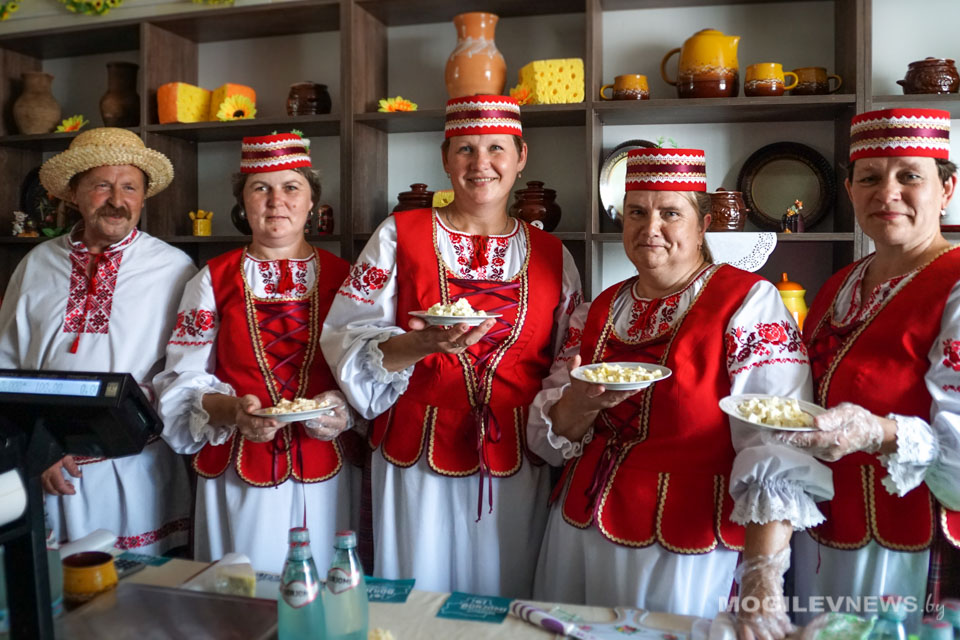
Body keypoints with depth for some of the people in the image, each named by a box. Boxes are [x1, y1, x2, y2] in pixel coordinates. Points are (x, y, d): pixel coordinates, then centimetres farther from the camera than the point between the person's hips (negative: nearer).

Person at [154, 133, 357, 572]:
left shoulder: (340, 278, 7)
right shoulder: (214, 280, 6)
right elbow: (184, 379, 2)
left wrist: (344, 409, -13)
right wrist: (232, 410, -15)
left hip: (322, 473, 0)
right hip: (237, 470, 0)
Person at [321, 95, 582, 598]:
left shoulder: (551, 255, 6)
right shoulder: (399, 235, 0)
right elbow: (347, 340, -7)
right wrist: (420, 345, -23)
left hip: (515, 467, 2)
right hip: (417, 457, -1)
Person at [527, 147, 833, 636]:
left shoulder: (749, 303, -11)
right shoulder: (599, 311, 5)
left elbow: (775, 448, -20)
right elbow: (550, 436, 4)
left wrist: (762, 583, -29)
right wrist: (581, 405, -17)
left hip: (687, 551, -5)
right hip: (580, 534, 5)